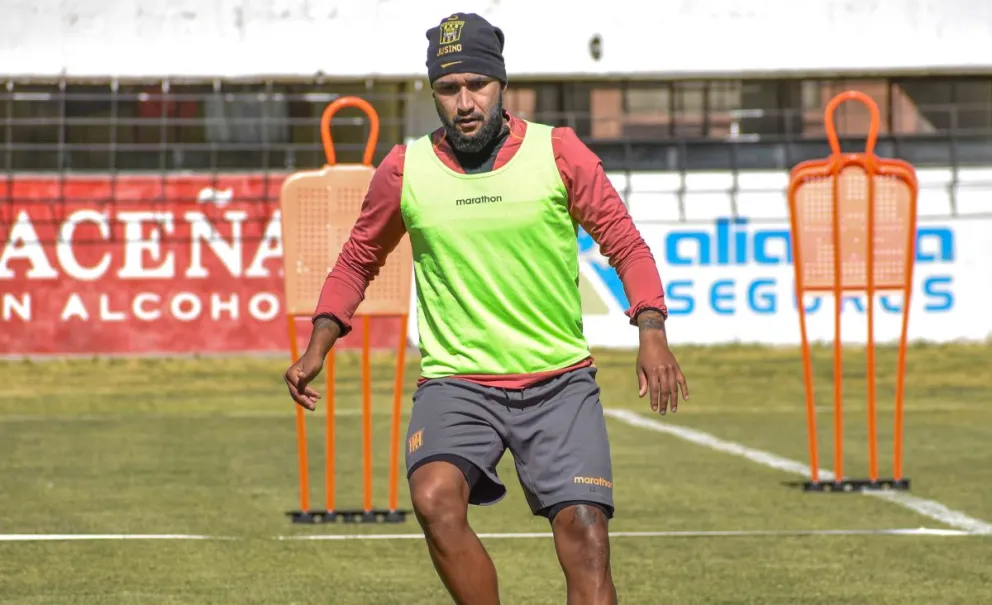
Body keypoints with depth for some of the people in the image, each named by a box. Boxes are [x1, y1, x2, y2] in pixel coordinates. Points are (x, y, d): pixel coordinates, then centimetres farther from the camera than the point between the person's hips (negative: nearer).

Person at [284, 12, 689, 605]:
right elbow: (359, 260, 17)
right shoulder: (405, 170, 1)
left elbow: (625, 242, 4)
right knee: (435, 500, -27)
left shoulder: (559, 152, -2)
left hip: (561, 381, 0)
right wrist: (318, 347, 6)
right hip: (456, 380, 0)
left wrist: (651, 332, -11)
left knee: (585, 534, -11)